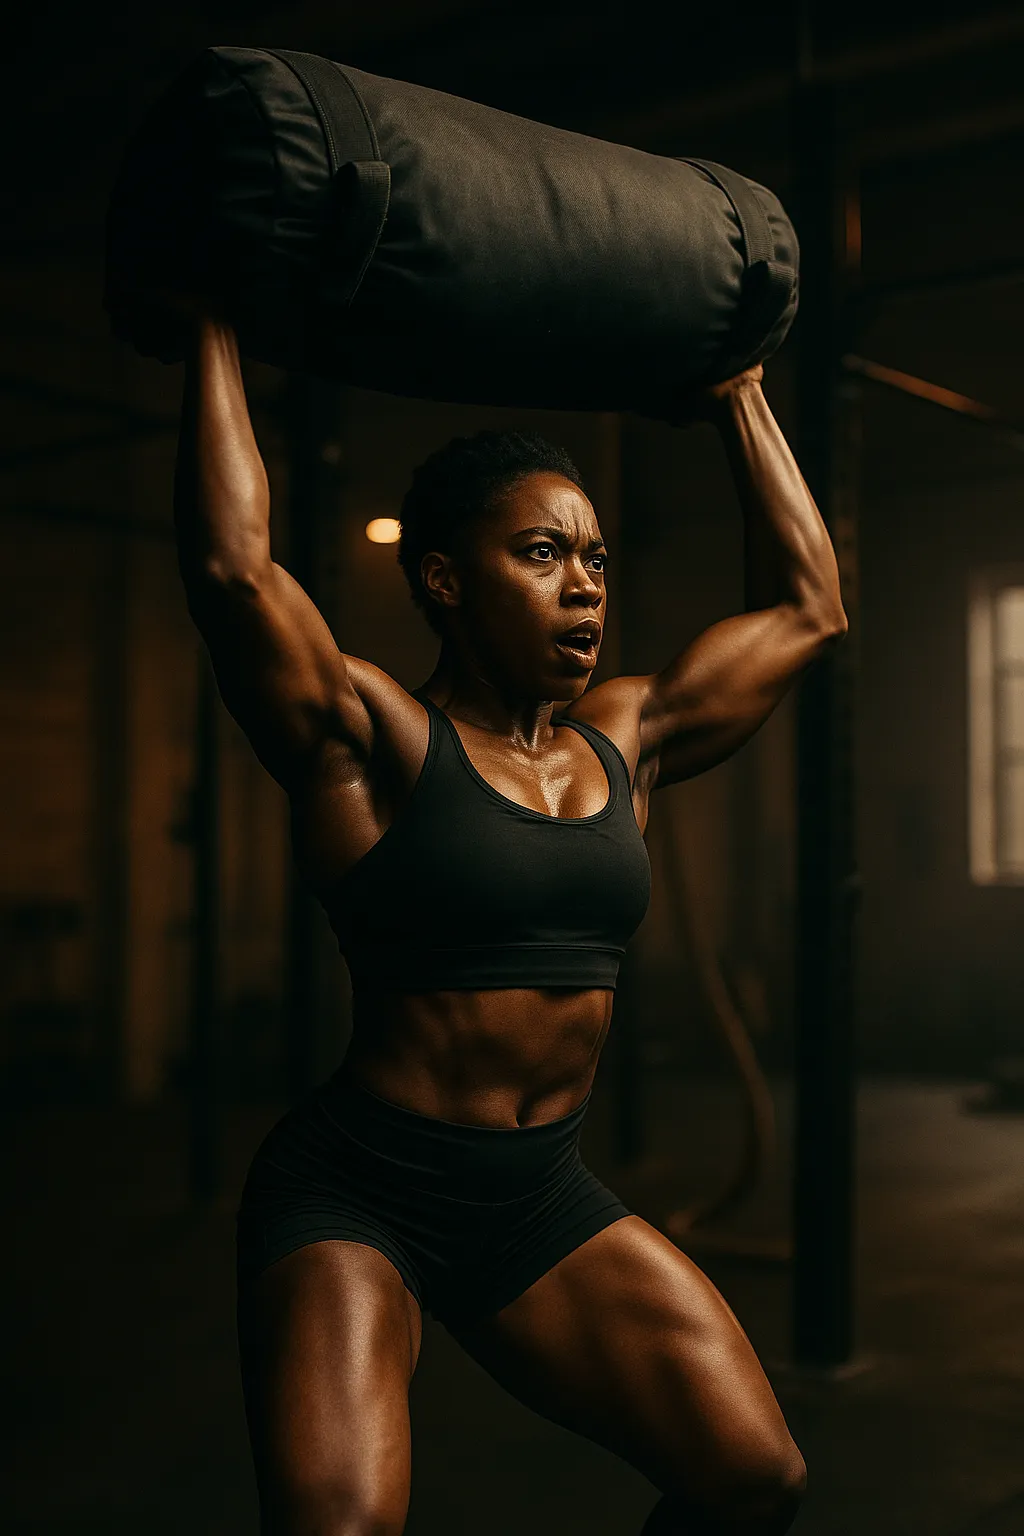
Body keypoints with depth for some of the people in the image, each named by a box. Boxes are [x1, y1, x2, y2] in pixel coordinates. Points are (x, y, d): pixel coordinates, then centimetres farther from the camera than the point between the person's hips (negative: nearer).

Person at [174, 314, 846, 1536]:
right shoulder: (373, 738, -10)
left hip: (544, 1197, 6)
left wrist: (740, 400, 20)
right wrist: (216, 334, -15)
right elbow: (231, 565, -26)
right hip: (354, 1196, -5)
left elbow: (806, 604, 15)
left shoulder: (625, 739, 7)